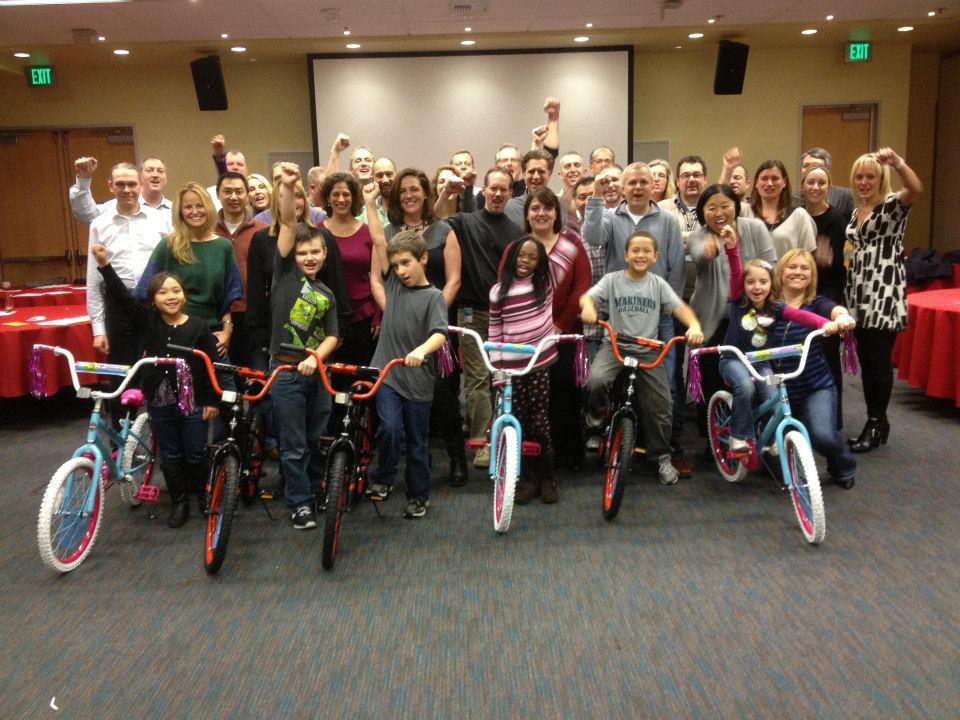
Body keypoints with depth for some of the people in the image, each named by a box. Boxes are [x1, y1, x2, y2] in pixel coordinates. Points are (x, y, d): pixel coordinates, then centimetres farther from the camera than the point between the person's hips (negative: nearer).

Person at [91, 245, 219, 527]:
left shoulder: (198, 327, -9)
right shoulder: (146, 321, -3)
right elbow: (122, 295, -11)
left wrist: (212, 401, -6)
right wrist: (105, 265, -23)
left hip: (193, 402, -2)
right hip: (159, 402, 2)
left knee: (195, 455, 9)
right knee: (169, 456, 12)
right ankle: (179, 503, 27)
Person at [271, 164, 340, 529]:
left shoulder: (327, 295, 10)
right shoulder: (285, 270, -1)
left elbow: (331, 336, 4)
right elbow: (288, 223, -14)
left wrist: (315, 358, -15)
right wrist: (287, 187, -25)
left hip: (315, 369, 4)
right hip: (286, 369, -4)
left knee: (317, 438, 16)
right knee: (294, 443, 3)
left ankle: (316, 490, 34)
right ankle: (300, 502, 17)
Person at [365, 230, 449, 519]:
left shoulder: (433, 297, -6)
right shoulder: (393, 283, 6)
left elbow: (440, 334, -21)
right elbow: (379, 242, 3)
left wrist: (420, 351, -39)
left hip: (418, 379, -2)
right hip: (387, 373, 2)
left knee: (417, 441, 10)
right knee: (390, 428, -17)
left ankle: (418, 496, 26)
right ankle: (381, 479, 8)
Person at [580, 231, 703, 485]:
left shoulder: (658, 284, 5)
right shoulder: (612, 280, 1)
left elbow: (679, 307, -4)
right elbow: (587, 296, -11)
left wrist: (694, 325, -25)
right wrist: (587, 306, -36)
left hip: (648, 349, 2)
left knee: (660, 406, -3)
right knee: (595, 380, -31)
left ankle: (662, 457, 19)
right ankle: (596, 418, 3)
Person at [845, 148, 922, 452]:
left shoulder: (893, 205, -4)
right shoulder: (856, 212, 17)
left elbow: (916, 189, -27)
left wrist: (898, 163, -43)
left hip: (885, 292, -7)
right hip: (860, 293, 7)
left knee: (879, 359, -5)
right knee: (865, 359, 9)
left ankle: (876, 424, 6)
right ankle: (876, 421, 21)